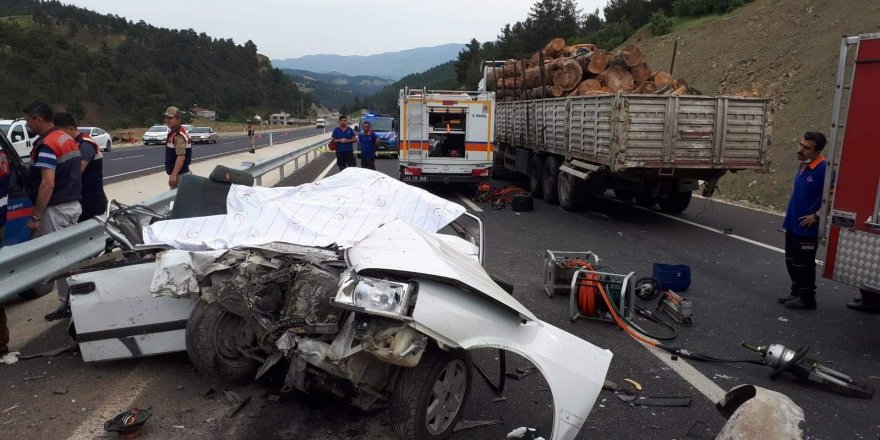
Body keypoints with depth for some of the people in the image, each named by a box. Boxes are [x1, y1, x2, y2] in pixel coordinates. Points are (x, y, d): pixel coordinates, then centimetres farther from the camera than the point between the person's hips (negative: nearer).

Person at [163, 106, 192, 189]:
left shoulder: (179, 136, -19)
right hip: (176, 173, 10)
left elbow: (181, 157, -26)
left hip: (180, 175, -10)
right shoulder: (173, 133, 14)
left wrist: (173, 175, -30)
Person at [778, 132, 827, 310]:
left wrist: (816, 216, -19)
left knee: (803, 264, 2)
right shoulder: (803, 165, 7)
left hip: (807, 227, -8)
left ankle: (807, 299, 15)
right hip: (793, 224, 8)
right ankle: (796, 293, 30)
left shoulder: (823, 169, -19)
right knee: (791, 261, 17)